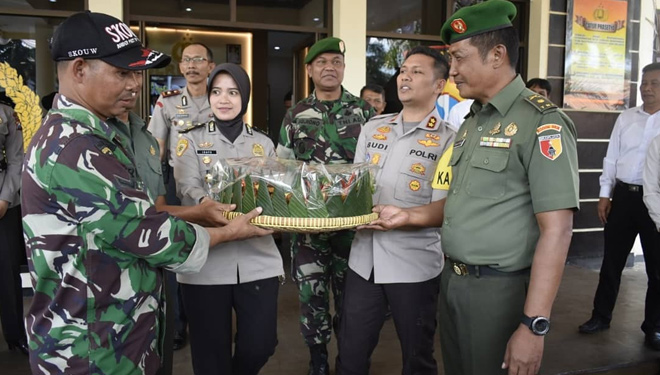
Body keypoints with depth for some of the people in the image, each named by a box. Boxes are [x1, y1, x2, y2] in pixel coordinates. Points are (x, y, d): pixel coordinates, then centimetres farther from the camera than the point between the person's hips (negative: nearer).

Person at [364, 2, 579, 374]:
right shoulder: (471, 123, 12)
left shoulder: (541, 122, -15)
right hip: (452, 282, 8)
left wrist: (534, 325, -22)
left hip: (499, 290, -8)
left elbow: (557, 230, -20)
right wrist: (407, 216, 4)